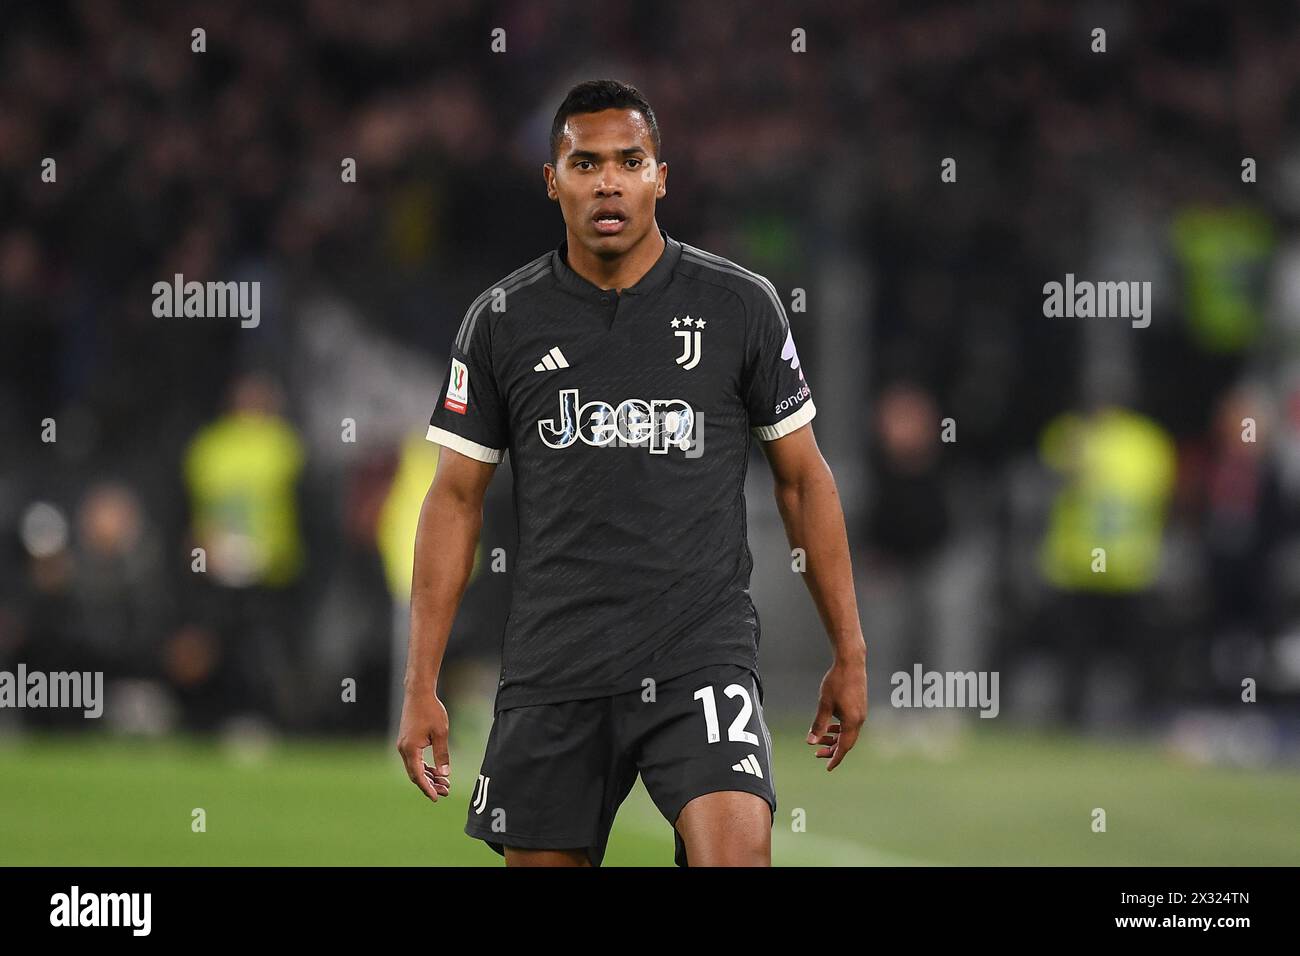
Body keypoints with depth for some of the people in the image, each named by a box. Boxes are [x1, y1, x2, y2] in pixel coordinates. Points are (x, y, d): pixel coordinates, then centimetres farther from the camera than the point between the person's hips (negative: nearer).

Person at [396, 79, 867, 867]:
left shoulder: (740, 305, 1)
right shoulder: (504, 321, 4)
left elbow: (804, 478, 8)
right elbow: (457, 498, 8)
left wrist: (850, 655, 7)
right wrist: (422, 686, 2)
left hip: (702, 653, -2)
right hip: (552, 670, 2)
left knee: (736, 856, -24)